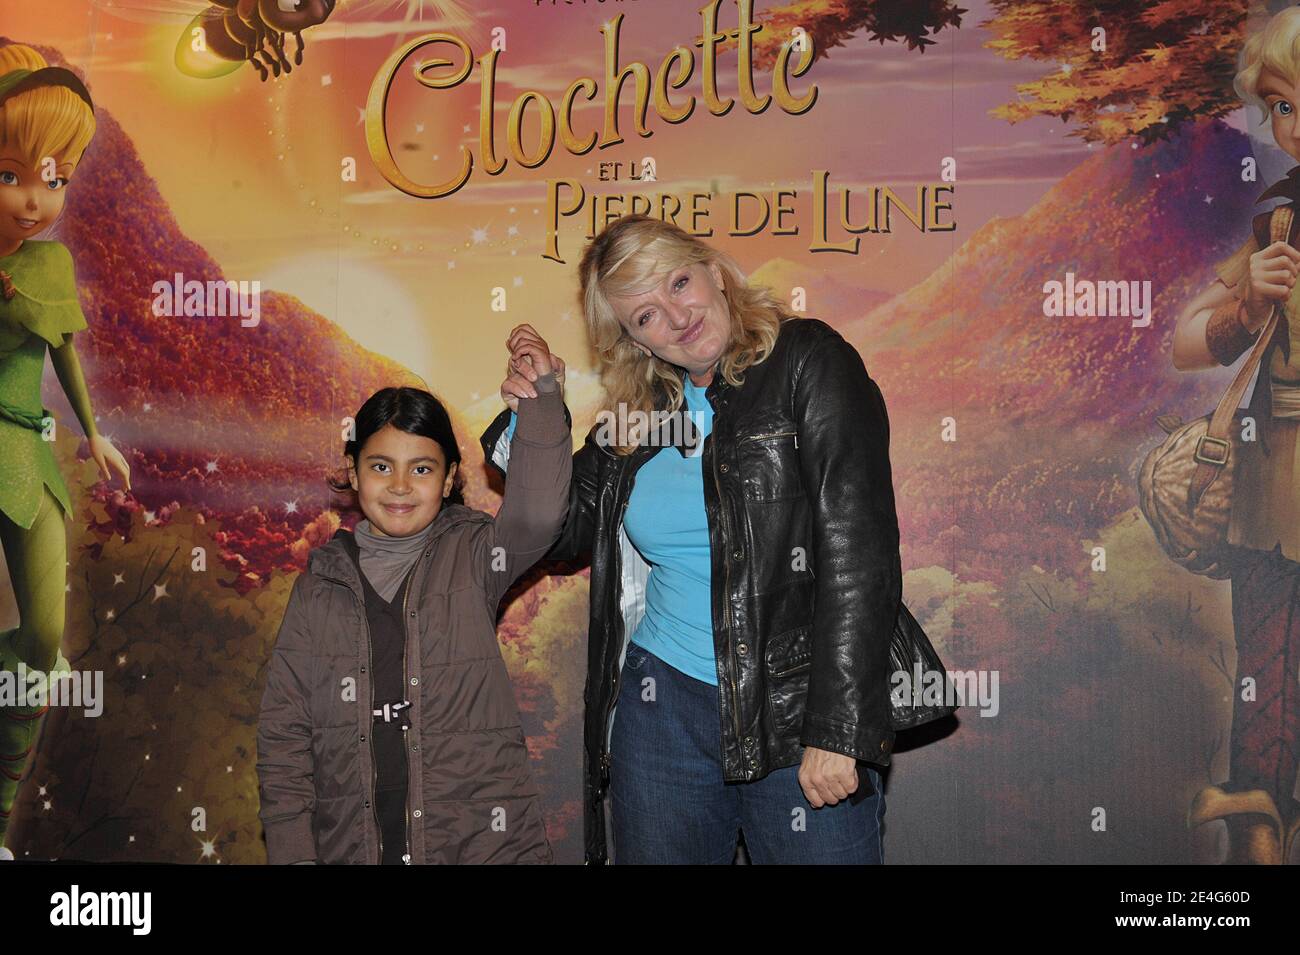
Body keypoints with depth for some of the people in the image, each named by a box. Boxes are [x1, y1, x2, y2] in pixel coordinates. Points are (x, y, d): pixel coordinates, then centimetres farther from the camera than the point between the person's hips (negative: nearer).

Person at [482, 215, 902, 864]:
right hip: (663, 706, 5)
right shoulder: (634, 417, 9)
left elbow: (858, 548, -13)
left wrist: (838, 731, -18)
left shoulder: (807, 361, -6)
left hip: (794, 712, -4)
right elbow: (563, 534, 18)